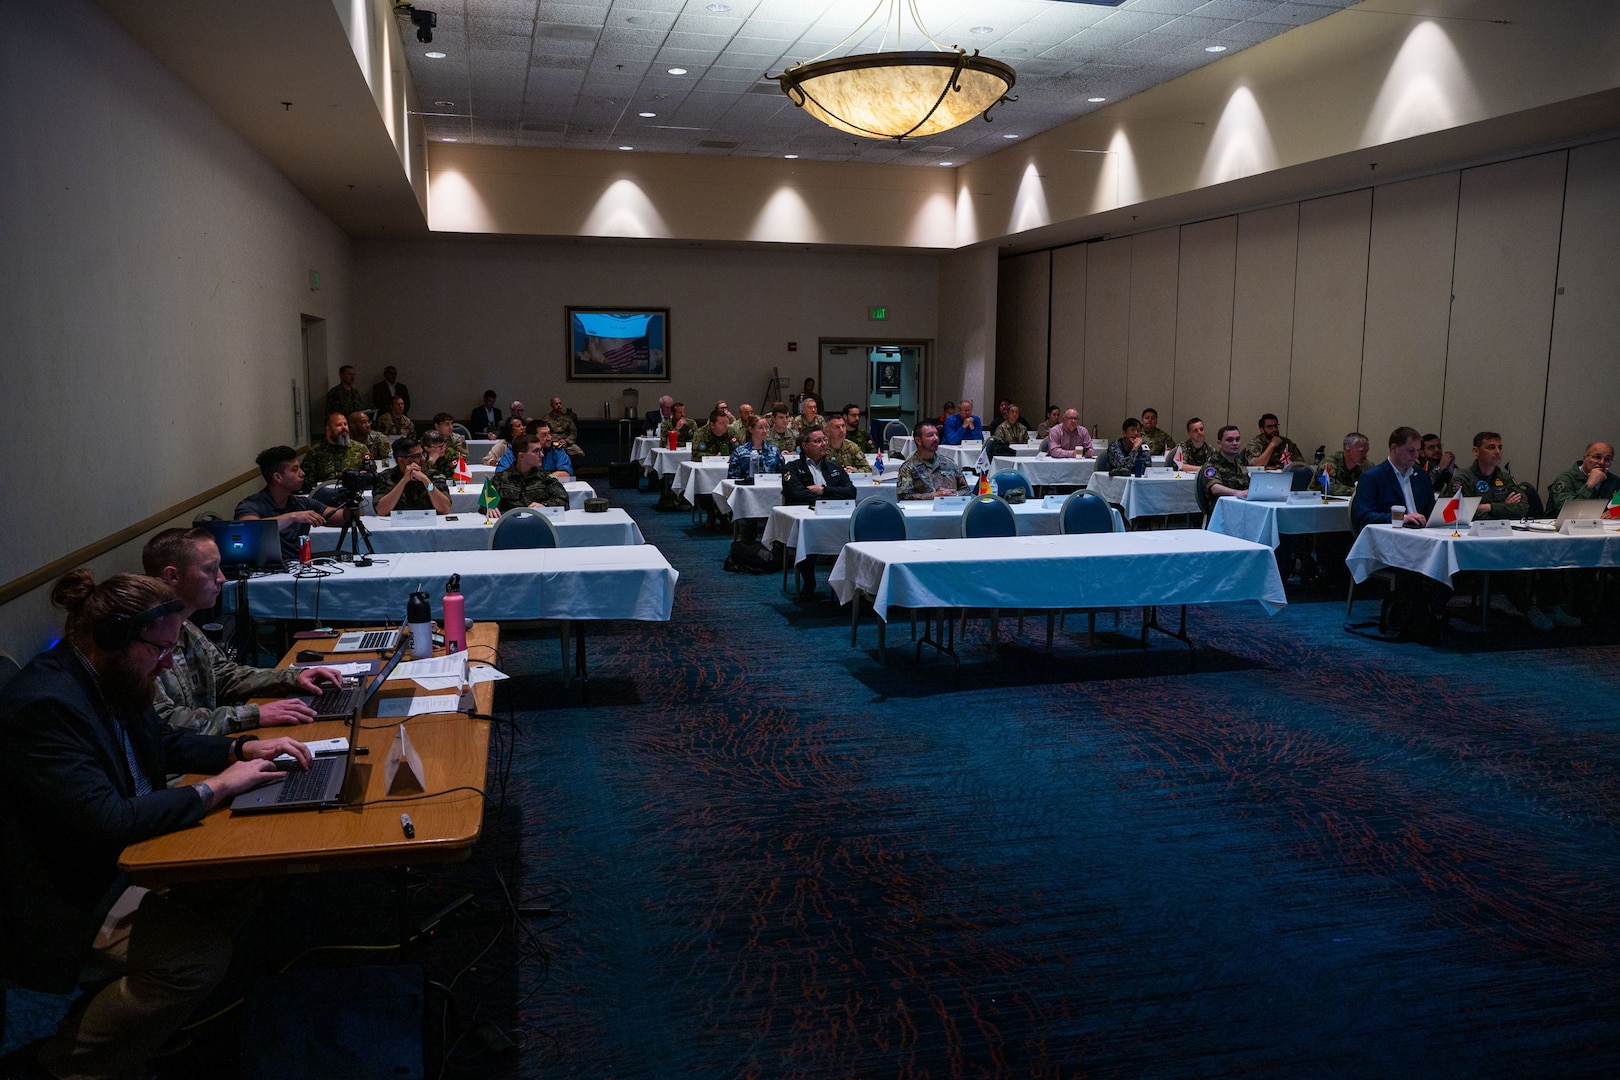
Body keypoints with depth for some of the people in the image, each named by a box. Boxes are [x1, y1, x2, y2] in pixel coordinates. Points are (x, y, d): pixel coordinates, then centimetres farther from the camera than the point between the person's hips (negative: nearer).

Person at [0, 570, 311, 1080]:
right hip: (72, 899, -10)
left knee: (242, 884, 0)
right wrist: (214, 787, -23)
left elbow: (165, 742, 17)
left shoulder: (107, 676, 1)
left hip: (127, 852, 10)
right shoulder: (44, 704, -28)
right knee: (201, 956, -21)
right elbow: (106, 822, -33)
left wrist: (243, 748, 0)